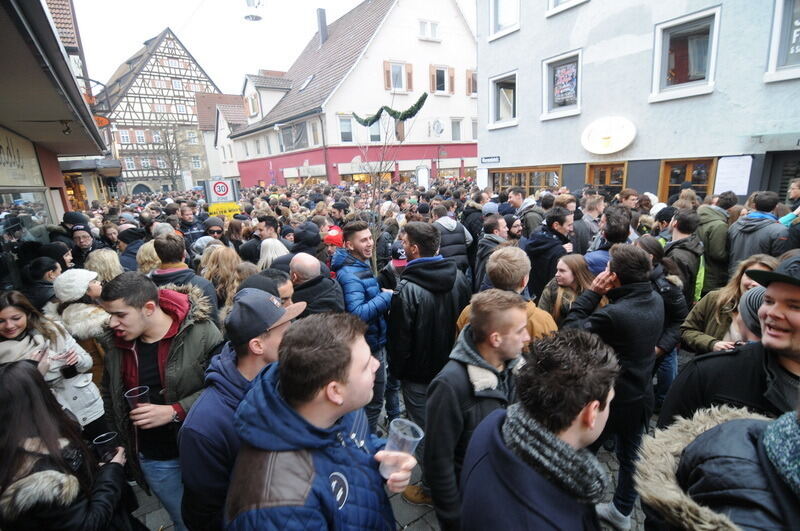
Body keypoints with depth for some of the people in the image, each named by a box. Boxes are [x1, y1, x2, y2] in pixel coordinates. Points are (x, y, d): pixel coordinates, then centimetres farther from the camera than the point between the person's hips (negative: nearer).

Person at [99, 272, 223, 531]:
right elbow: (110, 395, 15)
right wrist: (124, 441, 10)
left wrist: (175, 411, -24)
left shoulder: (201, 332, -20)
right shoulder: (117, 344, -2)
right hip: (153, 461, 4)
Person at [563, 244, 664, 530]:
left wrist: (592, 293, -17)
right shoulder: (656, 300, -8)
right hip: (642, 394, 7)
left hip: (611, 398, -7)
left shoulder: (613, 314, -34)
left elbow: (571, 330, -21)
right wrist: (603, 294, -8)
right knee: (630, 454, 25)